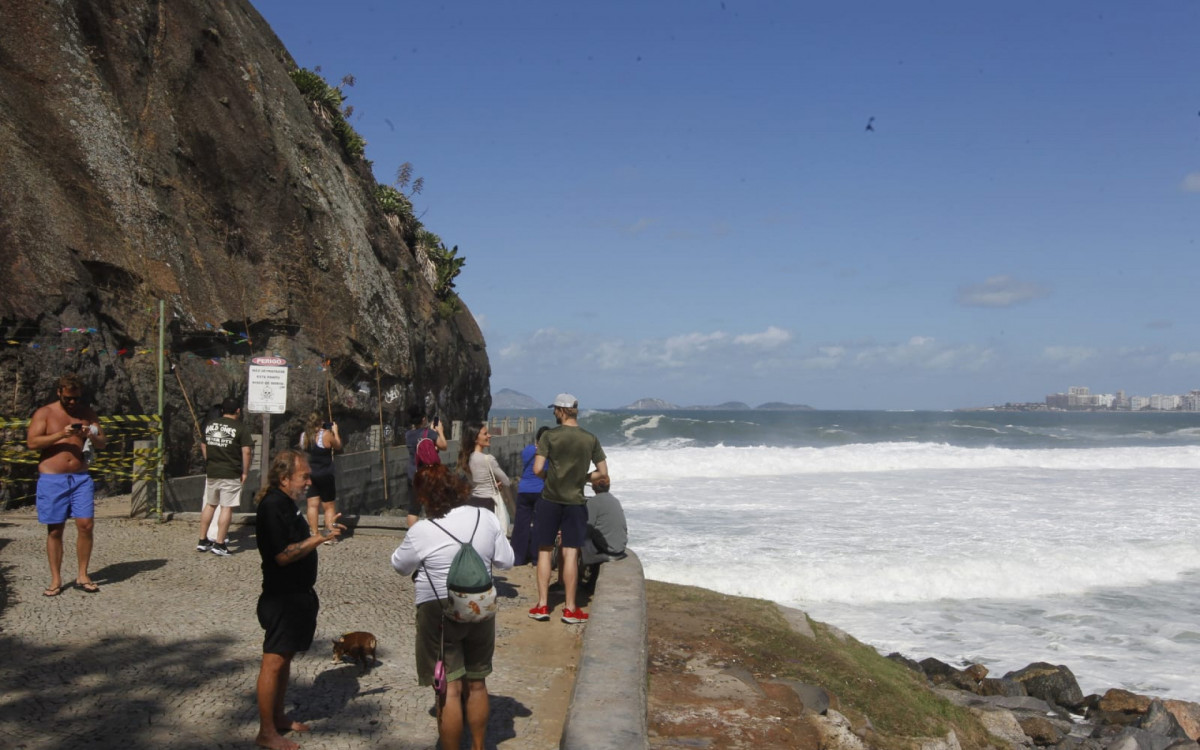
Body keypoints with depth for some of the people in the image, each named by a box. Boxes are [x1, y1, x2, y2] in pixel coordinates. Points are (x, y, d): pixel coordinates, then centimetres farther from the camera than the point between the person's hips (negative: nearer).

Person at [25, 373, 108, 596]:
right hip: (52, 479, -2)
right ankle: (56, 580, 11)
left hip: (81, 477, 2)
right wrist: (60, 435, -20)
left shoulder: (87, 413, 10)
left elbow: (102, 443, 10)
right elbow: (31, 442, -9)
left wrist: (92, 436, -12)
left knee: (86, 524, -5)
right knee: (55, 529, 2)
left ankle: (82, 575, 8)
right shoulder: (44, 413, 1)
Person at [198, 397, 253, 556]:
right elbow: (246, 451, -14)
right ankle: (219, 544, -1)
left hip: (211, 472, 6)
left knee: (209, 505, 16)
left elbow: (203, 446, 18)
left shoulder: (210, 425, 9)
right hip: (231, 474, -6)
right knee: (227, 508, -1)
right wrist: (245, 472, -6)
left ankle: (202, 541, 22)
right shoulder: (241, 428, -9)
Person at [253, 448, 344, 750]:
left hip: (297, 594, 10)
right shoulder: (272, 506, -20)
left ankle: (278, 717, 30)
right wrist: (320, 538, -25)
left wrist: (323, 533, 13)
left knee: (286, 657, 18)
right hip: (281, 597, -10)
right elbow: (283, 555, -26)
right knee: (274, 661, -2)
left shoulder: (286, 504, 12)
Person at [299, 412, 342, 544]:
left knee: (312, 505, 7)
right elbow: (338, 446, 1)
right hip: (325, 475, -4)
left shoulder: (303, 435, 3)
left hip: (309, 474, 4)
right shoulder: (326, 434, -12)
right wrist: (335, 431, 13)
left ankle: (314, 534, 7)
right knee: (329, 507, 4)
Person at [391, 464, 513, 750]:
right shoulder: (486, 519, -5)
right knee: (476, 683, 18)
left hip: (438, 612, -4)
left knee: (450, 689, 3)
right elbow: (506, 561, 2)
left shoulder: (421, 531, -15)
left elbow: (400, 566, 1)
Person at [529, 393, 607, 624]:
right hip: (575, 502, 2)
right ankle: (570, 609, 9)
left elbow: (538, 469, -13)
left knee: (545, 551, 9)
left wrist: (550, 477, 7)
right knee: (571, 553, 5)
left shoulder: (550, 436, -8)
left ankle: (542, 605, 11)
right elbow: (603, 473, 2)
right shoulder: (590, 439, 1)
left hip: (550, 500, -1)